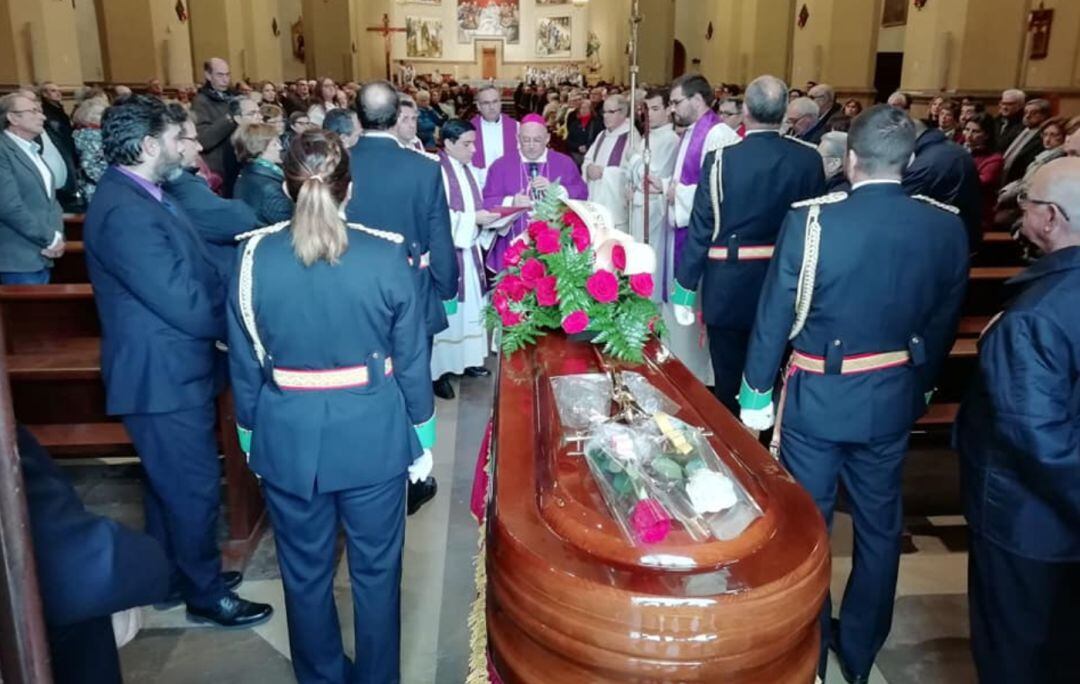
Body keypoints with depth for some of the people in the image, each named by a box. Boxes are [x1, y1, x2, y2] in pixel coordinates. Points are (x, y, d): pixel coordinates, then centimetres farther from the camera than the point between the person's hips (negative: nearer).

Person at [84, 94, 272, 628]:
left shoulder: (138, 196, 8)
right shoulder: (125, 212, -25)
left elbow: (190, 279, 10)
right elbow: (187, 305, -26)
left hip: (167, 368, 10)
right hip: (164, 377, -10)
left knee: (171, 484, 23)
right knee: (195, 488, 5)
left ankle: (173, 575, 41)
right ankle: (206, 594, 24)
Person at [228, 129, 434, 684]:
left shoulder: (253, 256, -10)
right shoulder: (386, 255, -14)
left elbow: (244, 363, -2)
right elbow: (411, 359, -7)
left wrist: (250, 432, 13)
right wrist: (422, 437, 7)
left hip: (288, 440, 2)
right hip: (373, 436, -1)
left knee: (305, 575, 21)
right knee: (376, 571, 17)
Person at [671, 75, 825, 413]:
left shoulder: (720, 158, -14)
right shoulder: (809, 159, -6)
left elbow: (700, 229, -11)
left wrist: (685, 288, -2)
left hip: (728, 288, -3)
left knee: (729, 385, 10)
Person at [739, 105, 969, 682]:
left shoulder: (812, 219, -18)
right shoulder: (946, 226, -7)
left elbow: (775, 315, -12)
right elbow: (944, 321, 2)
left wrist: (756, 390, 0)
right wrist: (921, 384, 18)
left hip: (817, 396, -3)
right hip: (894, 397, 3)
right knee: (879, 527, 19)